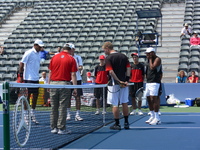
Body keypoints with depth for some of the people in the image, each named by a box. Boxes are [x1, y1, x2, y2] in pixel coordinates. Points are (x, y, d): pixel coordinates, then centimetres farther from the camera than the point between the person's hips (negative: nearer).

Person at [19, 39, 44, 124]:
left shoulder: (38, 54, 14)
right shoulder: (29, 53, -10)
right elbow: (21, 64, -11)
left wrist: (37, 76, 16)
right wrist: (21, 76, -15)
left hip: (36, 79, 8)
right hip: (29, 78, -8)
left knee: (35, 96, 9)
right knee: (27, 96, -2)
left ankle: (32, 114, 19)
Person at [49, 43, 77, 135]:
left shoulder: (54, 57, 9)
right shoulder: (71, 59, -1)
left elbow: (50, 72, 10)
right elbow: (73, 75, -6)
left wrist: (49, 84, 17)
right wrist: (75, 88, -4)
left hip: (53, 83, 3)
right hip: (64, 84, -3)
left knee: (54, 107, 10)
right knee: (62, 107, -1)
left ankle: (53, 128, 14)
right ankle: (61, 129, 0)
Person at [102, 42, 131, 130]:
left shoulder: (108, 58, -8)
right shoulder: (123, 56, 8)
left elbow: (111, 71, -17)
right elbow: (128, 68, 3)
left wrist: (119, 81, -15)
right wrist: (126, 80, 0)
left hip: (114, 84, -5)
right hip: (124, 83, 6)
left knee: (115, 104, 2)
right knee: (124, 103, 13)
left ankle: (117, 124, 6)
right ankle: (126, 123, 18)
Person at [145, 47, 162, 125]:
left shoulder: (157, 59, -7)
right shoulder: (149, 60, 18)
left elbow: (152, 67, -19)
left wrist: (150, 59, -10)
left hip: (154, 82, -9)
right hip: (148, 82, 9)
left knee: (154, 99, -12)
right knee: (149, 99, 10)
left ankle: (157, 118, -10)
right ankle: (152, 116, 20)